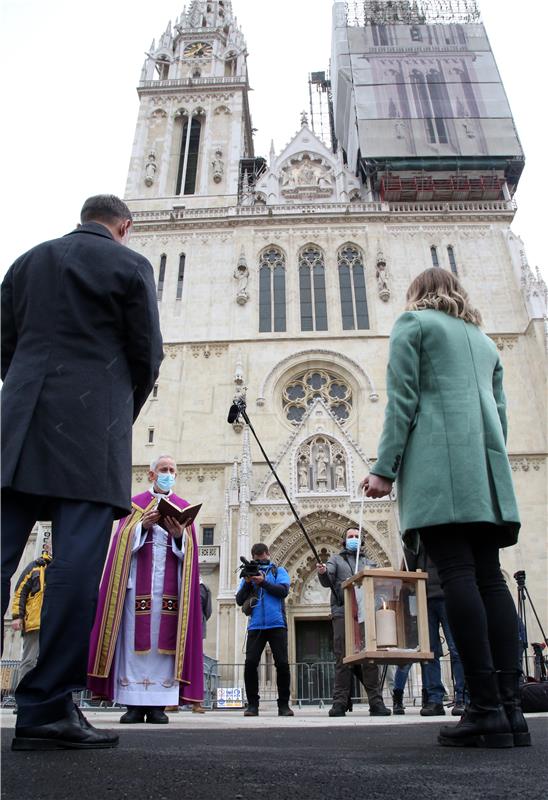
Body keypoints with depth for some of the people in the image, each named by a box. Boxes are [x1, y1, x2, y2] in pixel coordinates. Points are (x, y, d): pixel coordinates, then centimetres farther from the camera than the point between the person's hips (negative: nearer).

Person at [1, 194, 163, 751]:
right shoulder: (130, 265, 6)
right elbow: (147, 355, 3)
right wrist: (123, 415, 18)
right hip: (91, 428, -4)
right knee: (76, 564, -5)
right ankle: (46, 709, -4)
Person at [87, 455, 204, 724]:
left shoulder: (183, 506, 14)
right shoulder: (135, 502, 13)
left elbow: (188, 548, 5)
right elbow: (124, 540, 1)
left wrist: (179, 535, -16)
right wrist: (143, 525, -17)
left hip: (169, 582, 1)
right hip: (138, 579, 0)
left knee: (164, 638, -4)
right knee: (136, 636, -5)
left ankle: (158, 704, 0)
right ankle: (134, 703, 1)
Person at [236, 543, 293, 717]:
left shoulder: (279, 571, 14)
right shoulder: (249, 573, 19)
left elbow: (284, 591, -4)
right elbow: (239, 600, 10)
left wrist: (264, 582, -14)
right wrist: (247, 583, -6)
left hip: (277, 624, -1)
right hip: (255, 626, 2)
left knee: (282, 664, -5)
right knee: (250, 663, -9)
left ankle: (284, 704, 8)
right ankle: (252, 704, 4)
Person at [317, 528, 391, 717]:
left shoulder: (369, 563, 24)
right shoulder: (336, 560, 17)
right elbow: (327, 581, 1)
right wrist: (323, 573, -21)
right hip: (342, 613, -2)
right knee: (343, 658, -5)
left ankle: (376, 702, -1)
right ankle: (340, 702, -3)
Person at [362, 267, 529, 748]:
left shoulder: (413, 323, 9)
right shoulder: (484, 340, 28)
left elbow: (403, 401, -3)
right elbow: (500, 411, 23)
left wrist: (384, 469, -6)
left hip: (439, 457, -6)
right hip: (488, 461, 7)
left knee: (457, 574, -11)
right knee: (489, 576, 2)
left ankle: (487, 709, -12)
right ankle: (511, 707, -1)